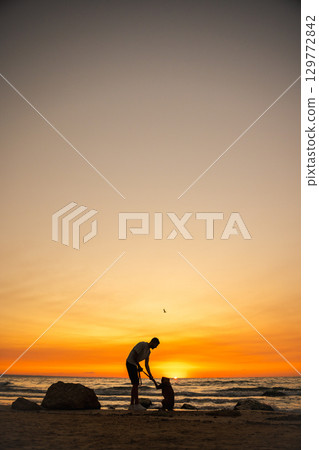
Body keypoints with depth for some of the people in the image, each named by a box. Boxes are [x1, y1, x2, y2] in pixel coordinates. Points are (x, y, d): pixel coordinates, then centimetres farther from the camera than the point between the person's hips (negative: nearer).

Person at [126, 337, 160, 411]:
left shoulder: (148, 351, 12)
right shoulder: (142, 344, -17)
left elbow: (146, 365, 14)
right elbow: (134, 355, -20)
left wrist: (150, 375, 5)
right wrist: (139, 366, -15)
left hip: (134, 365, 10)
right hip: (130, 363, -10)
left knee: (135, 384, 8)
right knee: (135, 384, -12)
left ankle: (132, 405, 10)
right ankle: (137, 404, -11)